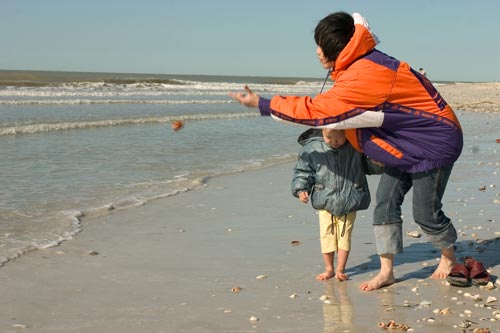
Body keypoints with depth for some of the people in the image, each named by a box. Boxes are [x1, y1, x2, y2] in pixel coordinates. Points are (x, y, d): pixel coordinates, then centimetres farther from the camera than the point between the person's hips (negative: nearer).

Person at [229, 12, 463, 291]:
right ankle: (386, 271, 9)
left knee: (426, 212, -1)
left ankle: (449, 258, 26)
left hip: (434, 144, -10)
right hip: (405, 145, 10)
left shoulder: (363, 77, -31)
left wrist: (261, 104, -20)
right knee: (385, 203, 4)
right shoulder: (364, 66, 0)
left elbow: (317, 111, -28)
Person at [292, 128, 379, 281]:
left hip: (349, 201, -1)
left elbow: (369, 166, 5)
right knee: (326, 234, 5)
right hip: (325, 201, 1)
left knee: (344, 234, 3)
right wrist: (301, 189, -14)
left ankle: (340, 269, 14)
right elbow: (303, 171, -1)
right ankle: (329, 268, 20)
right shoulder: (312, 149, -10)